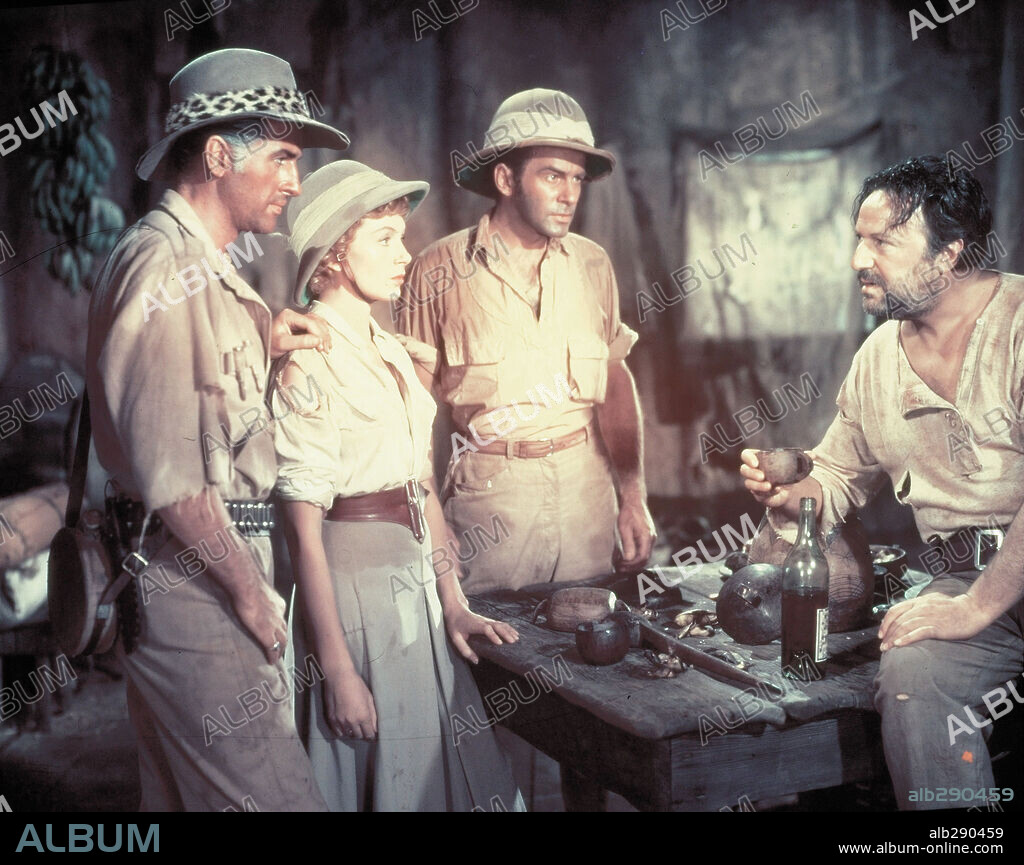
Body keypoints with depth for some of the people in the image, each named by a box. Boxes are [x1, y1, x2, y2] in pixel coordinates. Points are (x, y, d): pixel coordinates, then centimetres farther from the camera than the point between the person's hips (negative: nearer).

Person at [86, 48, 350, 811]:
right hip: (191, 573, -10)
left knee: (183, 787, 18)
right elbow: (168, 468, -21)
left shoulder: (204, 261, 16)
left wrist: (260, 343, 11)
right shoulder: (166, 266, -16)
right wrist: (250, 588, -13)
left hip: (210, 557, 10)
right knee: (271, 793, -8)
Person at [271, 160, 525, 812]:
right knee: (387, 780, 5)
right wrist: (338, 670, -17)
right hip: (355, 582, -8)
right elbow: (304, 528, -16)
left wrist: (454, 605, 10)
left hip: (416, 581, 8)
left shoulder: (393, 354, 11)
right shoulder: (306, 366, -13)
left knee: (451, 769, 15)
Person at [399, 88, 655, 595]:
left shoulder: (592, 264, 6)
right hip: (489, 489, -3)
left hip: (587, 482, 3)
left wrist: (633, 495, 6)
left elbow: (616, 380, 12)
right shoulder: (439, 271, -5)